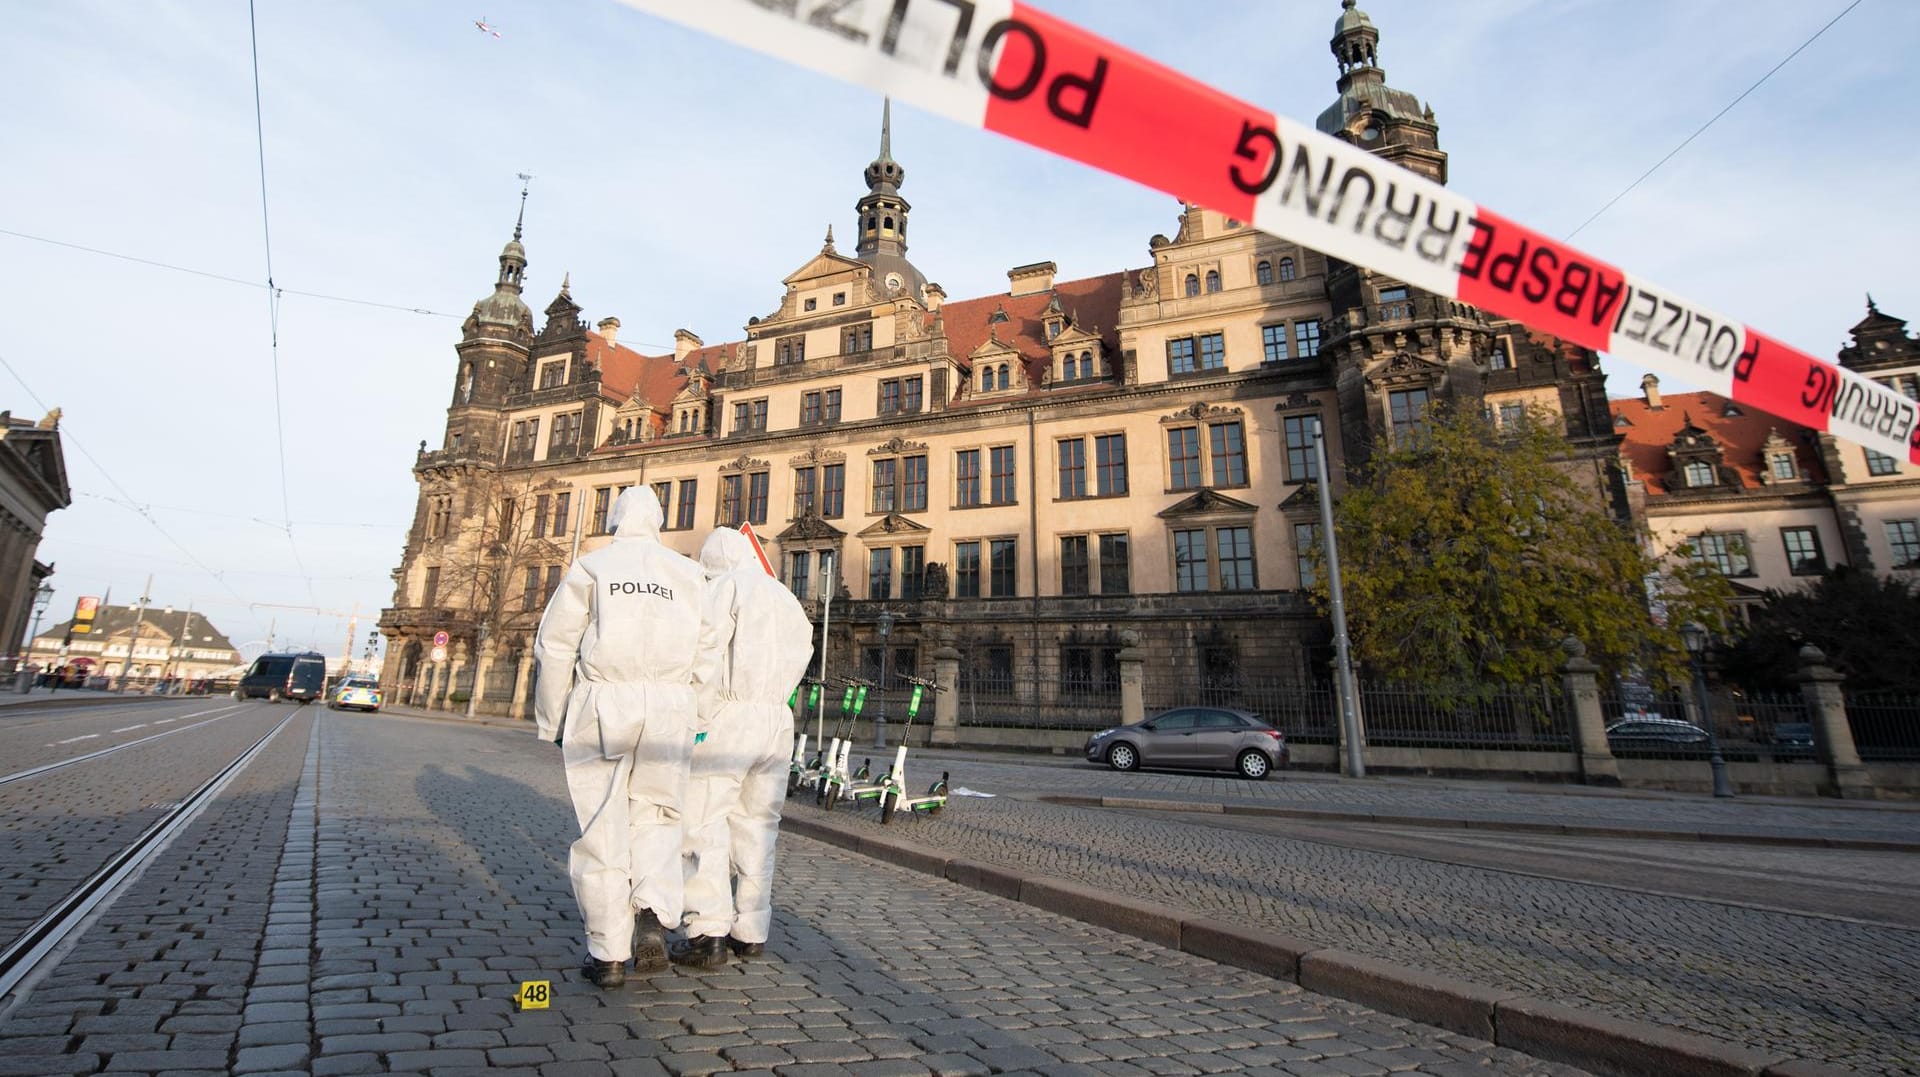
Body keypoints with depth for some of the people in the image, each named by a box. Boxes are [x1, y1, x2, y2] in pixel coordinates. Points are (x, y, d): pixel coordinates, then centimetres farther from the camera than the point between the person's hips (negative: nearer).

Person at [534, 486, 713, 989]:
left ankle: (608, 953, 13)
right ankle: (653, 915, -5)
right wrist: (695, 721, 11)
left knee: (602, 828, 7)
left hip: (602, 704, -1)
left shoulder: (590, 567, 7)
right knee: (656, 818, 15)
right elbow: (705, 654, 3)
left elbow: (555, 647, 3)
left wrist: (552, 723, 11)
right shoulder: (688, 574, 11)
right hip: (668, 707, 1)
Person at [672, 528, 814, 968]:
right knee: (757, 823, 11)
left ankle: (708, 932, -8)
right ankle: (751, 931, 15)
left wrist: (700, 717, -8)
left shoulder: (721, 589, 2)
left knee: (705, 820, -3)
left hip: (728, 716, -6)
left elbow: (705, 655, -11)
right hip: (778, 720, 6)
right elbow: (799, 659, 13)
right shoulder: (787, 599, 21)